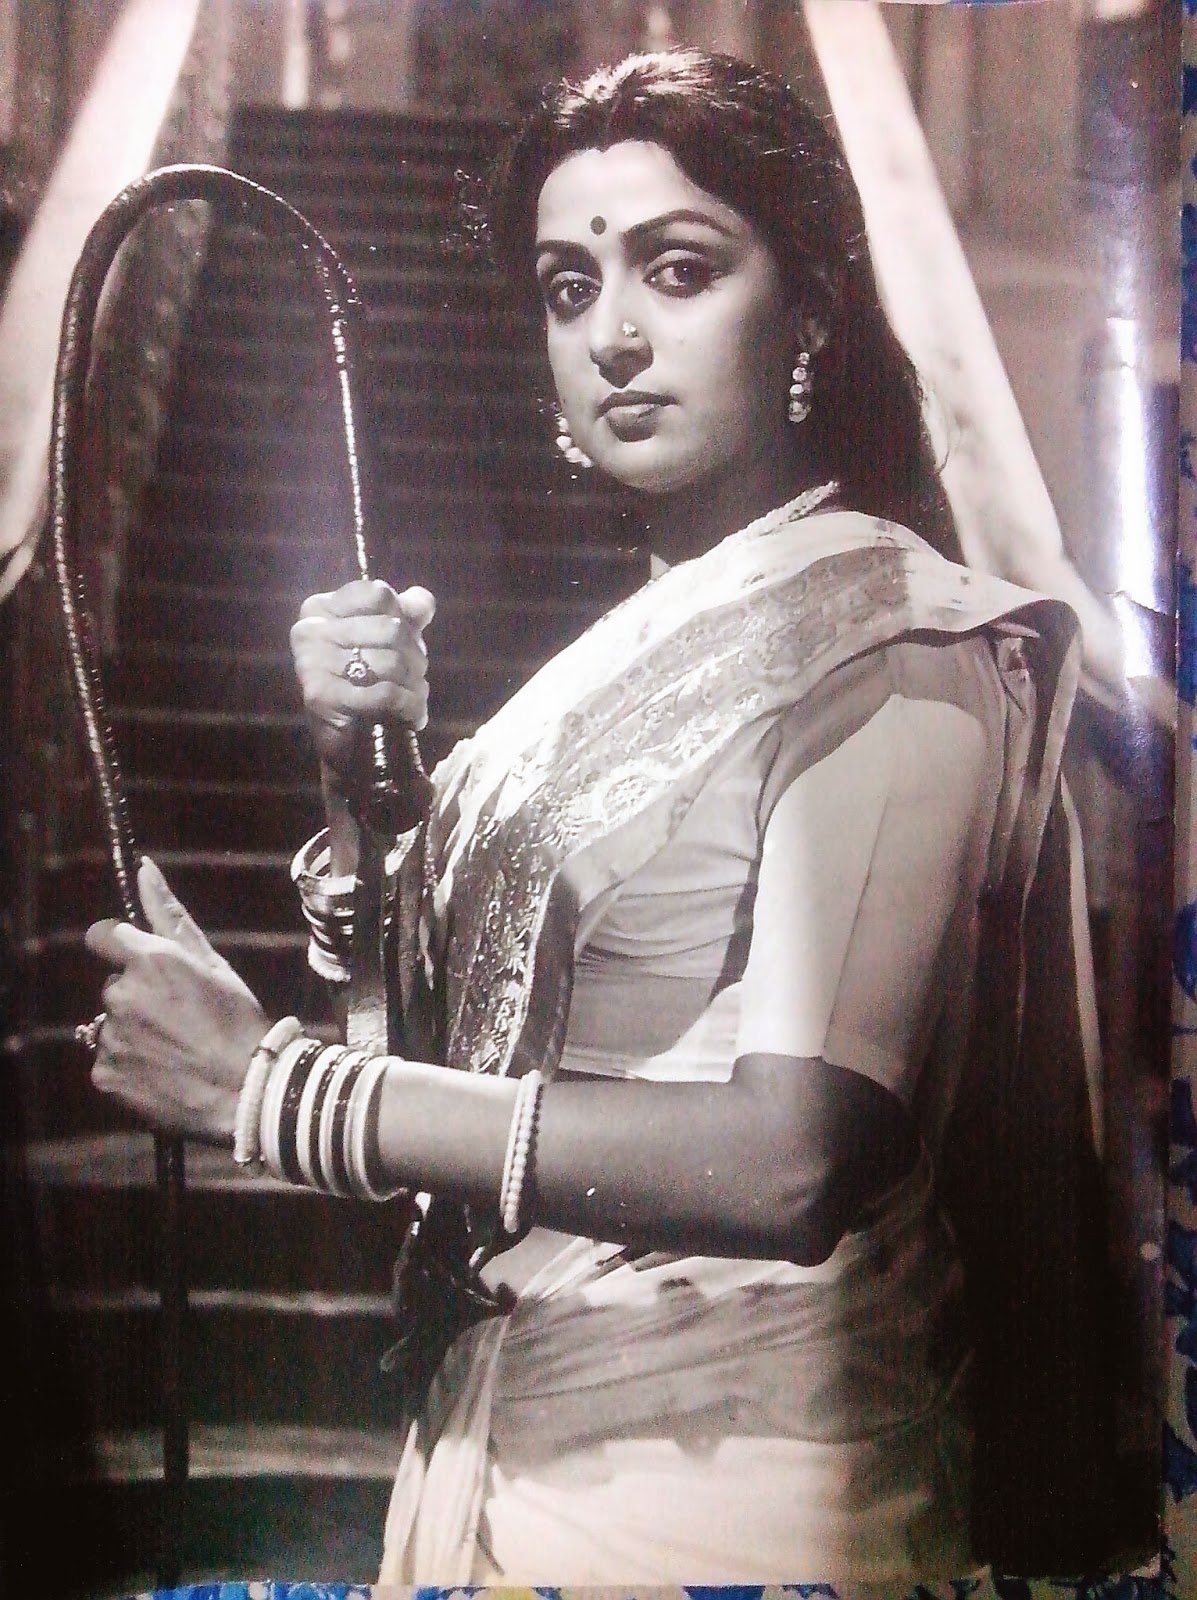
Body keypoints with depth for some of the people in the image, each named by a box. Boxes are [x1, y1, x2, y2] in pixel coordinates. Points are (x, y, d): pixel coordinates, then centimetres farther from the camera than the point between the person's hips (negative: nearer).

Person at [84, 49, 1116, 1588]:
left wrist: (270, 1081, -20)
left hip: (717, 1470, -6)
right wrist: (356, 779, -8)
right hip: (494, 1433, 7)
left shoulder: (892, 639, -12)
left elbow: (793, 1154, -24)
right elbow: (423, 1046, 8)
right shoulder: (626, 654, 8)